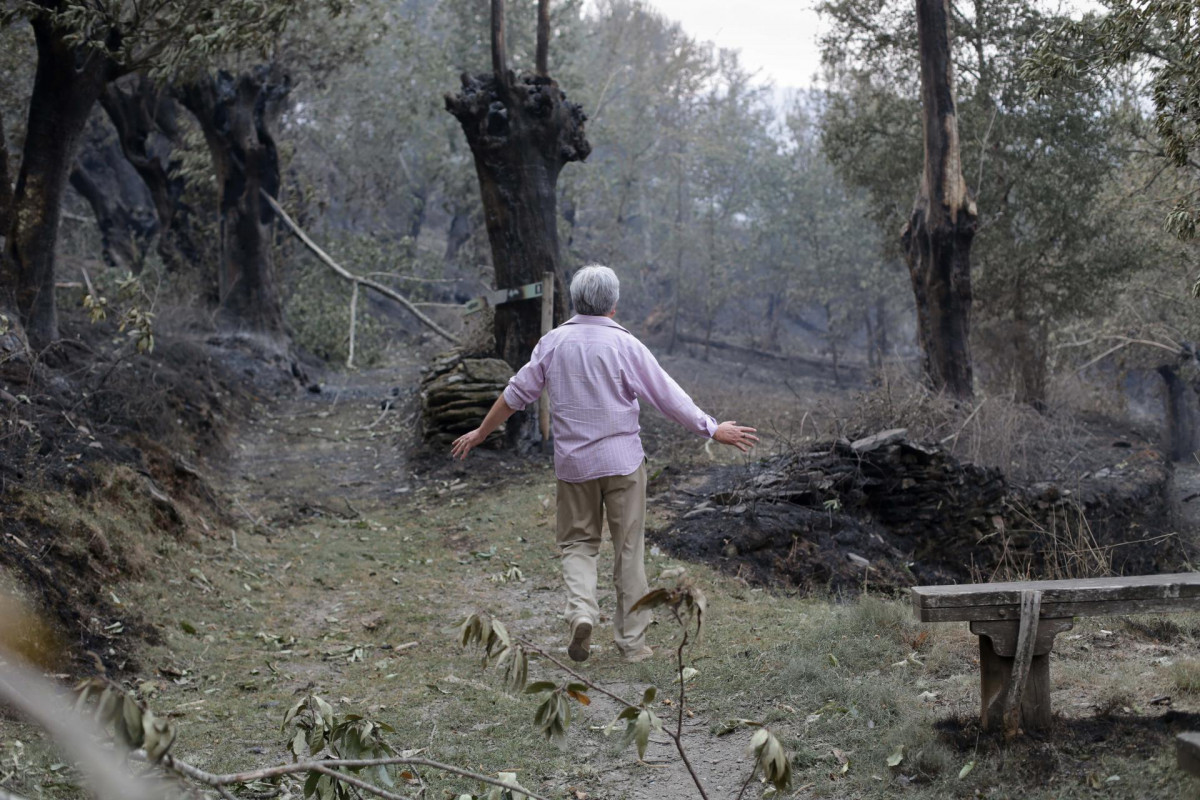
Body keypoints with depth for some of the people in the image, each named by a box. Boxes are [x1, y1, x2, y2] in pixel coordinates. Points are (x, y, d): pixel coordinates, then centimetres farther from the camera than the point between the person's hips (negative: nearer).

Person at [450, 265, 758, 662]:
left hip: (572, 462, 2)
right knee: (628, 549, 7)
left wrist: (481, 433, 19)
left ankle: (581, 610, -10)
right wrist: (713, 429, 2)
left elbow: (516, 393, 6)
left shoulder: (553, 342, -1)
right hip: (622, 459, -2)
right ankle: (632, 640, 11)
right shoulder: (624, 344, -10)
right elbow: (668, 396, -8)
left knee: (577, 542, 15)